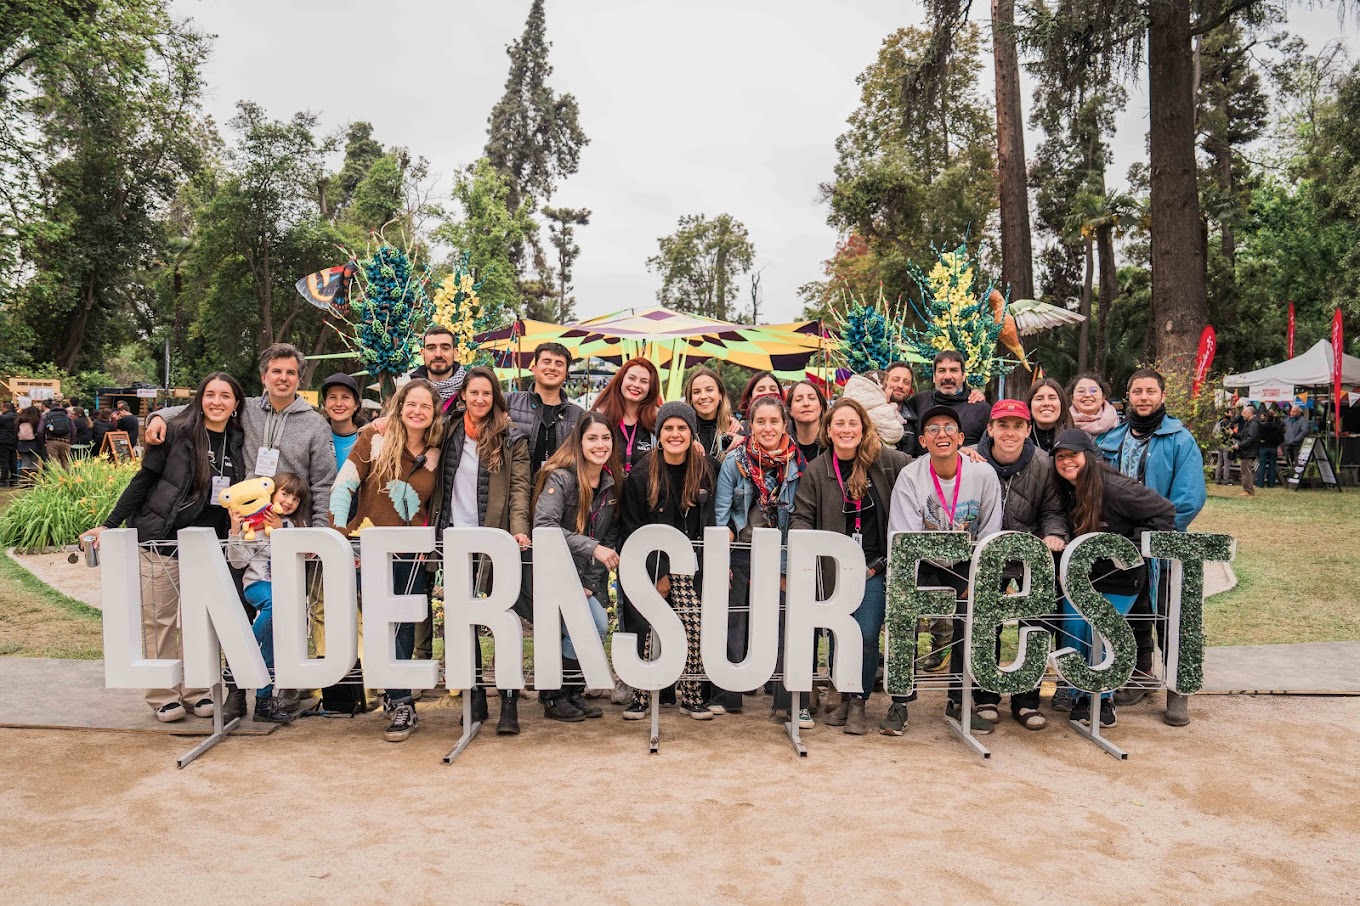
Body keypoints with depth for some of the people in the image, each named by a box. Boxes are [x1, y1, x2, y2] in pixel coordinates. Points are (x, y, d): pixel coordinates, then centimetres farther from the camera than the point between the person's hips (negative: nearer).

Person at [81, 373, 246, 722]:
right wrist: (109, 525, -5)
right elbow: (143, 481, -2)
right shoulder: (176, 432, -5)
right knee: (159, 618, 3)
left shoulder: (237, 442, 6)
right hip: (162, 538, -3)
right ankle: (164, 696, 14)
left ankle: (195, 691, 19)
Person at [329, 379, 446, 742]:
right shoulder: (375, 439, -5)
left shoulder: (435, 454, 5)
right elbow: (342, 486, -8)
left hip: (412, 553, 2)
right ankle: (403, 705, 10)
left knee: (403, 627, 5)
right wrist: (340, 536, -14)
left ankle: (398, 704, 17)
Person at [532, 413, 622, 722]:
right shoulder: (560, 477, -14)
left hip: (587, 578, 6)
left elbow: (610, 538, 8)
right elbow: (544, 525, -26)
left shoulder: (611, 485, 6)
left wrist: (593, 582, -2)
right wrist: (591, 547, -31)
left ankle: (573, 693, 13)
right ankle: (554, 697, 2)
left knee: (599, 626, -11)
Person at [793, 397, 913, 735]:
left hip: (874, 566, -1)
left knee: (866, 635, -5)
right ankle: (843, 695, 30)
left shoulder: (887, 460, -2)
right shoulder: (816, 471, 2)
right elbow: (803, 517, 1)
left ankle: (858, 701, 16)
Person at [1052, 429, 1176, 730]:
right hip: (1080, 574, 6)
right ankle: (1080, 697, 20)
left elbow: (1164, 512, -16)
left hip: (1119, 579, -5)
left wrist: (1135, 547, -19)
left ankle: (1102, 698, 17)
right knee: (1073, 633, 0)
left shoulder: (1116, 488, -23)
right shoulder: (1065, 489, -2)